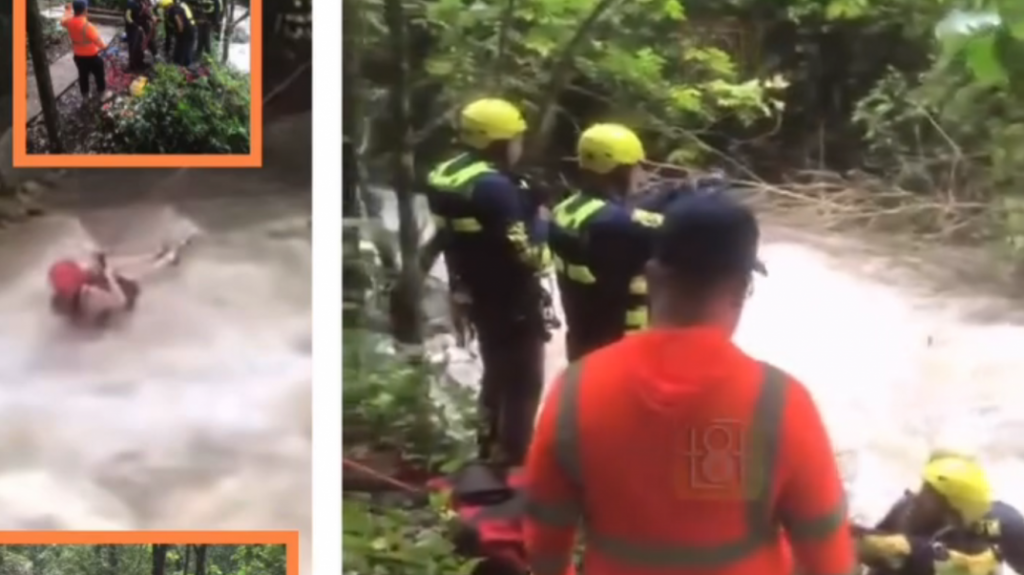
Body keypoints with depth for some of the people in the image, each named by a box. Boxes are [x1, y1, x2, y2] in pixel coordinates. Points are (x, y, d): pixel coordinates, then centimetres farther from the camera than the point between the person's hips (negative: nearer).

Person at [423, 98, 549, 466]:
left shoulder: (443, 176, 3)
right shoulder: (494, 186, -24)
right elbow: (521, 253, -26)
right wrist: (542, 241, -7)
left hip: (473, 294, 9)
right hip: (511, 300, -9)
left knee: (496, 374, 24)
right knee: (524, 382, 3)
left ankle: (490, 450, 37)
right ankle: (511, 458, 6)